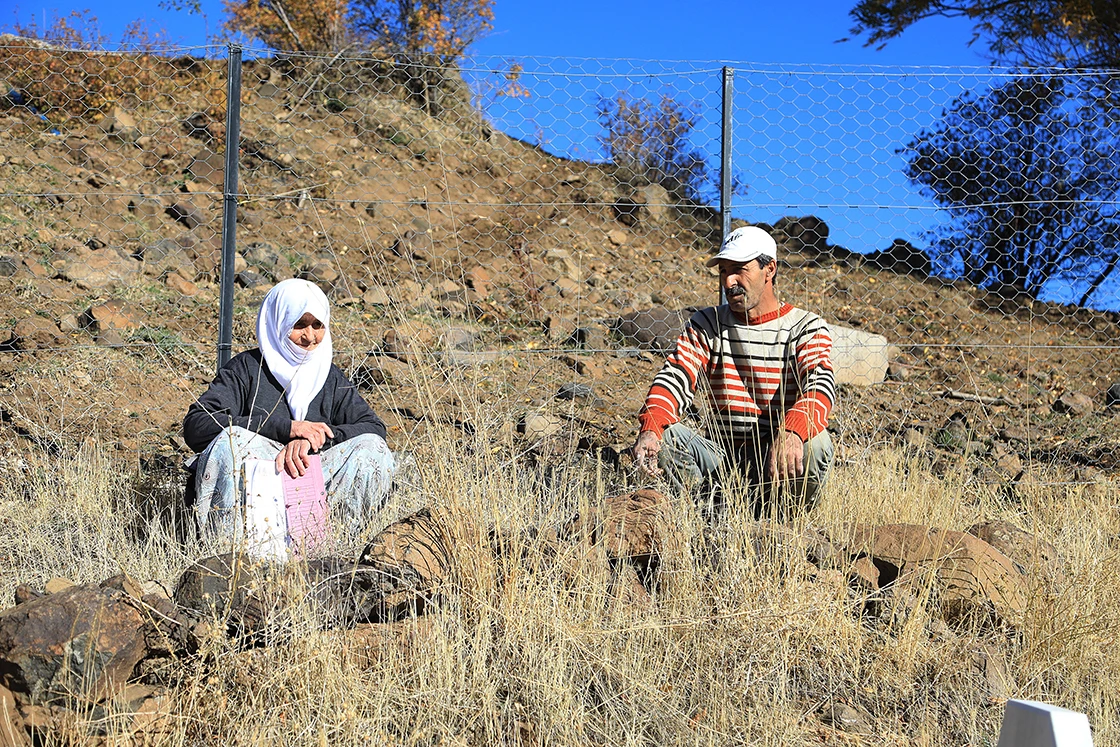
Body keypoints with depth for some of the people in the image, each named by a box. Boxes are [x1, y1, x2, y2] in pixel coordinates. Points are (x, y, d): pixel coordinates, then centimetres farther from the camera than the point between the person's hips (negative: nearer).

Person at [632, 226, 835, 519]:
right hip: (721, 458, 2)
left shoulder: (806, 327, -1)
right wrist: (650, 428, -31)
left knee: (815, 443, -34)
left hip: (775, 465, -2)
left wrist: (792, 432, -44)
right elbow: (675, 377, -8)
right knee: (661, 434, -23)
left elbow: (820, 386, -20)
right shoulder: (707, 324, 8)